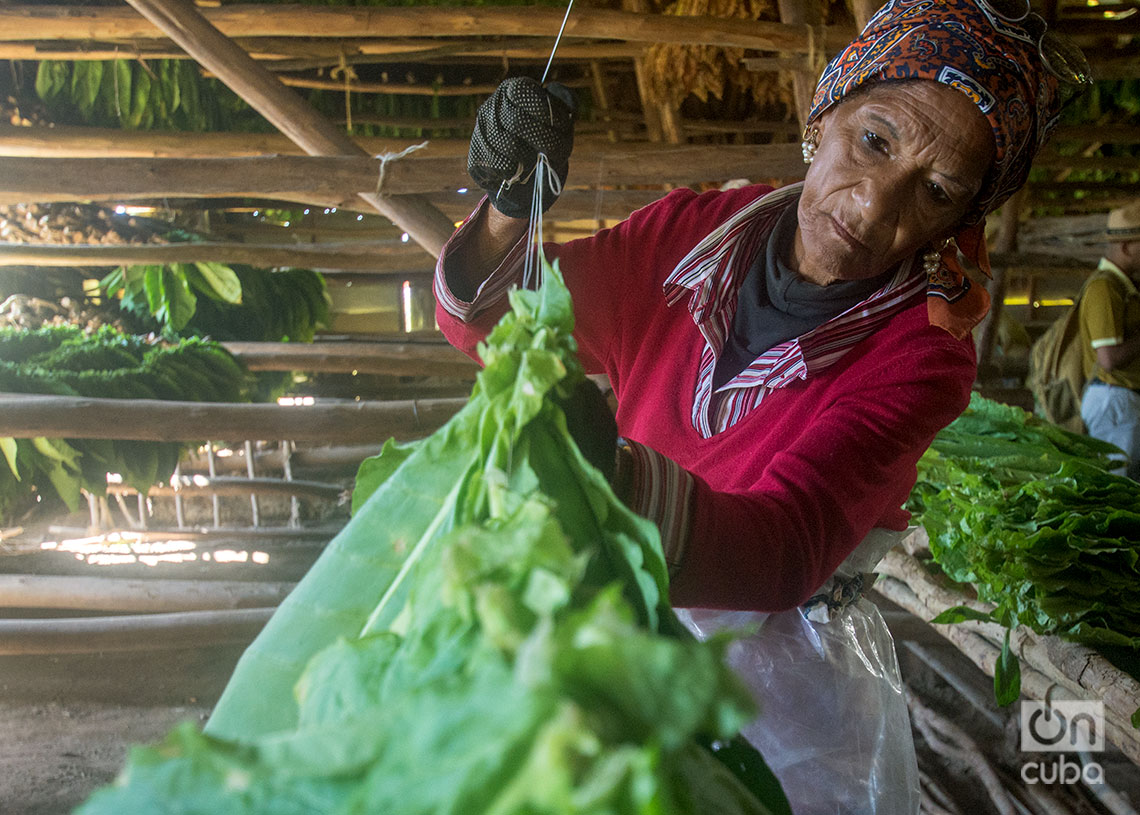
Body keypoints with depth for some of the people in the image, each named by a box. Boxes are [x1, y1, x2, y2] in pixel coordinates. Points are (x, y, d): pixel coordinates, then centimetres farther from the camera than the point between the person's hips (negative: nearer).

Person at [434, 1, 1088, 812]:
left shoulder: (919, 355, -21)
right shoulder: (699, 231, -11)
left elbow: (787, 549, -36)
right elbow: (483, 314, -9)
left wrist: (614, 488, -57)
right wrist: (511, 210, -32)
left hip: (785, 688, -3)